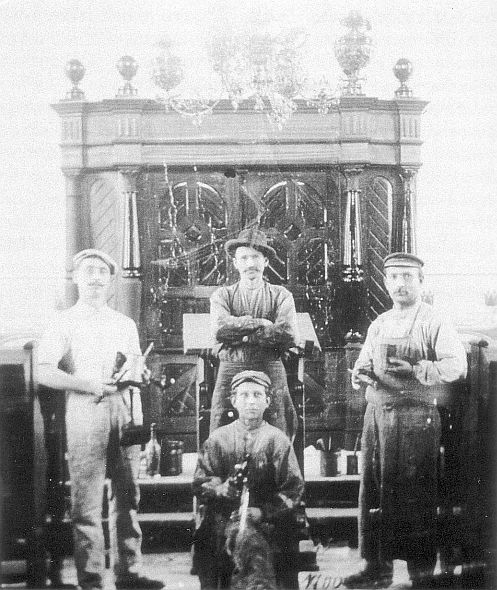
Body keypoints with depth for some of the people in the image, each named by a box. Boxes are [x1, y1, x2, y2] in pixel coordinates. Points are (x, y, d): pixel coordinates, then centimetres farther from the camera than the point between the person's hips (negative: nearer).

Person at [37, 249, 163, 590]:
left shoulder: (125, 325, 20)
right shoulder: (65, 323, 5)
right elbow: (44, 372, -6)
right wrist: (89, 385, -15)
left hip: (125, 411, 5)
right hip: (86, 411, -4)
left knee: (129, 496, 4)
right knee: (87, 501, -6)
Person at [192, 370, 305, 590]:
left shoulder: (277, 439, 5)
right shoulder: (218, 439, 10)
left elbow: (293, 489, -1)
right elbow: (200, 484, 6)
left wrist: (263, 511, -15)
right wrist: (221, 488, -16)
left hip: (268, 528, -1)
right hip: (223, 529, 1)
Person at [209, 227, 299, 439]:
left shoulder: (281, 295, 9)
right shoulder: (222, 295, 11)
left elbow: (289, 335, -8)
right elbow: (220, 329, -8)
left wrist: (240, 334, -8)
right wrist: (259, 323, -9)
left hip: (271, 373, 0)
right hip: (230, 372, 0)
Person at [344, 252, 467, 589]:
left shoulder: (433, 323, -2)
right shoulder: (379, 325, 17)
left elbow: (457, 366, -12)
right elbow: (364, 365, 20)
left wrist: (416, 370, -23)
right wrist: (360, 374, -3)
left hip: (416, 418, -6)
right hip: (377, 413, 6)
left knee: (416, 495, -2)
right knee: (374, 491, 6)